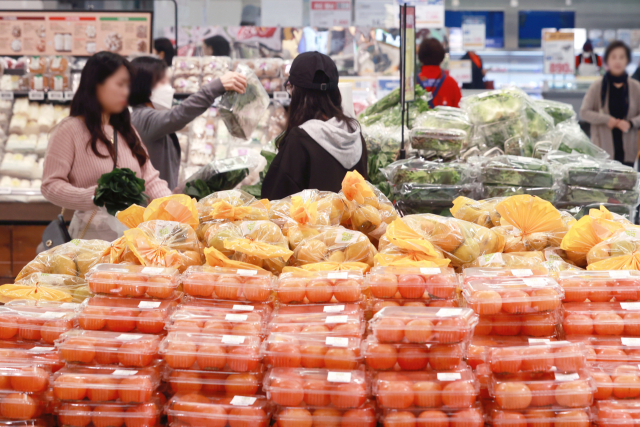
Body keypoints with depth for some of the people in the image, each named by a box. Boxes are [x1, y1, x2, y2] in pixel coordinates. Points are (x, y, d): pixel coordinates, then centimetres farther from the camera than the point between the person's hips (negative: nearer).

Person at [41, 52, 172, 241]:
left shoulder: (126, 131, 19)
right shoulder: (69, 130, -3)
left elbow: (150, 178, 11)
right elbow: (50, 185, -9)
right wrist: (94, 196, -23)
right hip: (92, 233, -6)